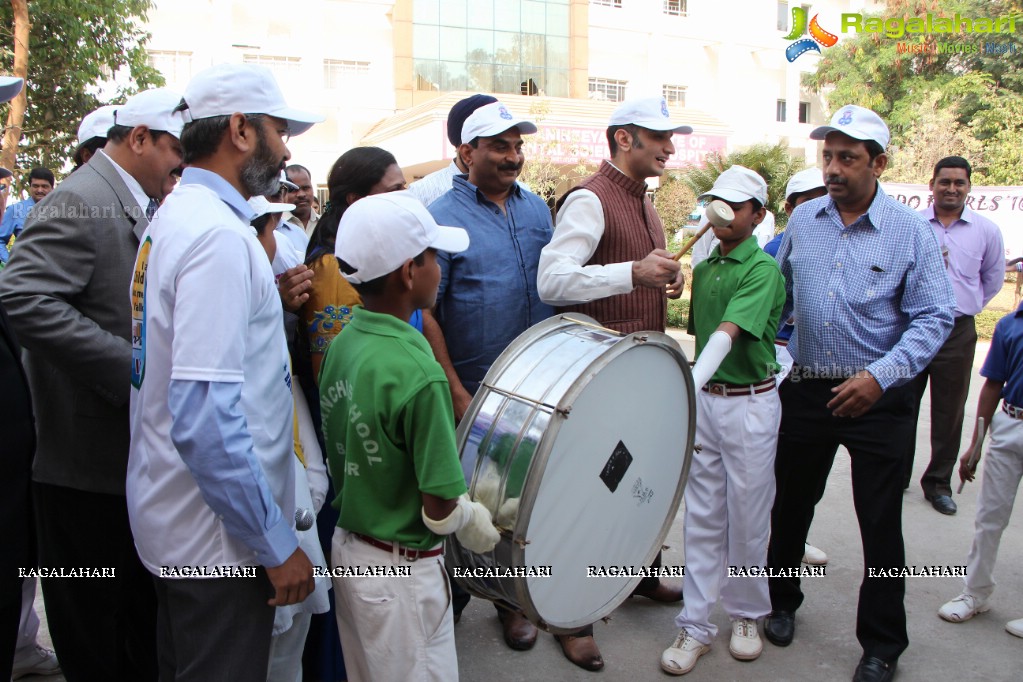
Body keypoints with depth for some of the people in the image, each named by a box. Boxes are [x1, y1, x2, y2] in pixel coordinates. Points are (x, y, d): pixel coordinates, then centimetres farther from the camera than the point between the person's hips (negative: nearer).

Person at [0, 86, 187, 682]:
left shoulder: (144, 206, 13)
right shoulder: (83, 201, -15)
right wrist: (132, 366, -27)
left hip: (136, 450, 9)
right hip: (91, 459, -8)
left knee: (143, 624, 21)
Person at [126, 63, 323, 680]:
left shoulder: (175, 215, 10)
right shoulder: (219, 235, -22)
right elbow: (205, 419, -28)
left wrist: (268, 300, 10)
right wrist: (277, 545, -21)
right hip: (219, 540, -10)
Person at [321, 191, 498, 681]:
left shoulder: (341, 345, -4)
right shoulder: (418, 375, -28)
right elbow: (440, 510, -24)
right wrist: (473, 519, -2)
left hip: (347, 549, 8)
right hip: (403, 571, -7)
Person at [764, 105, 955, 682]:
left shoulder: (911, 232, -9)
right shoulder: (803, 220, 3)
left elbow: (934, 318, -10)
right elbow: (779, 293, 15)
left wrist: (880, 377, -22)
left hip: (878, 398, -3)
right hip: (807, 390, 4)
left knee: (881, 525, 6)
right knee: (791, 503, 16)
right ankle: (781, 602, 39)